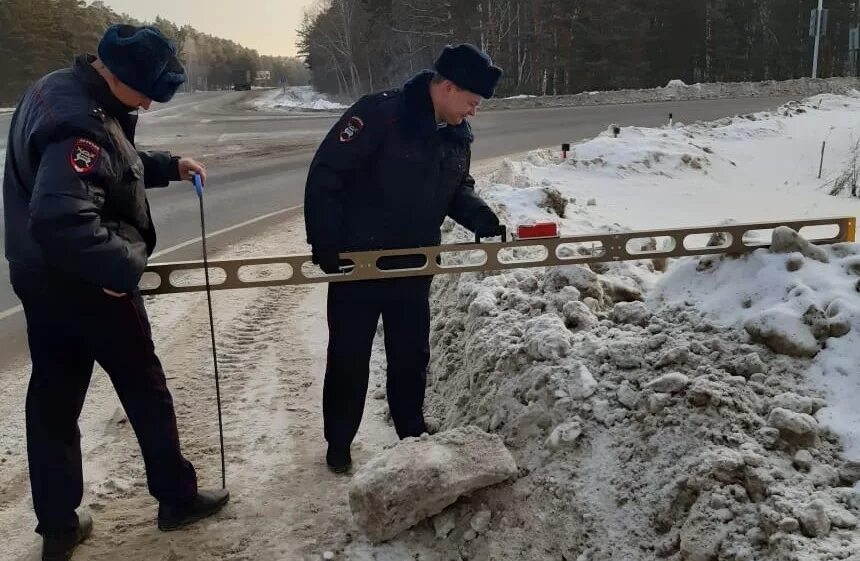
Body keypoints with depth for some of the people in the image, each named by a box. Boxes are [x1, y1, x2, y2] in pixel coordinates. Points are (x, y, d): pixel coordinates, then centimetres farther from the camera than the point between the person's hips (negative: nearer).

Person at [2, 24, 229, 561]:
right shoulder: (78, 123, -28)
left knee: (53, 397, 13)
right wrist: (123, 267, -28)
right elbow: (63, 217, -38)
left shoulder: (62, 90, 5)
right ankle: (177, 497, 26)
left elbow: (113, 165, 18)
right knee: (145, 388, 9)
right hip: (88, 281, -9)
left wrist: (168, 165, 7)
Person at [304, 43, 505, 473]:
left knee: (412, 355, 17)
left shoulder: (458, 135, 2)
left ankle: (412, 432, 37)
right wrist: (325, 244, -21)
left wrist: (478, 215, -5)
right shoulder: (379, 113, -21)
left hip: (414, 266, 6)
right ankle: (338, 443, 27)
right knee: (349, 357, 8)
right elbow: (325, 174, -20)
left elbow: (457, 187, 17)